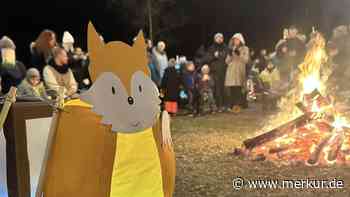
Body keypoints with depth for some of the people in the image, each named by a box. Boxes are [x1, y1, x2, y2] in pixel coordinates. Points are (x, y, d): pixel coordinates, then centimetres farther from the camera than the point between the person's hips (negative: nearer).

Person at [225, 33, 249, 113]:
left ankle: (238, 105, -11)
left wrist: (239, 54, -14)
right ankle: (232, 106, -2)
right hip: (231, 71, 3)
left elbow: (246, 60, -3)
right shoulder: (231, 49, 18)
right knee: (231, 89, -7)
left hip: (240, 71, -3)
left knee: (238, 88, -15)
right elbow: (227, 61, 13)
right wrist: (230, 55, -5)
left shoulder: (245, 49, 8)